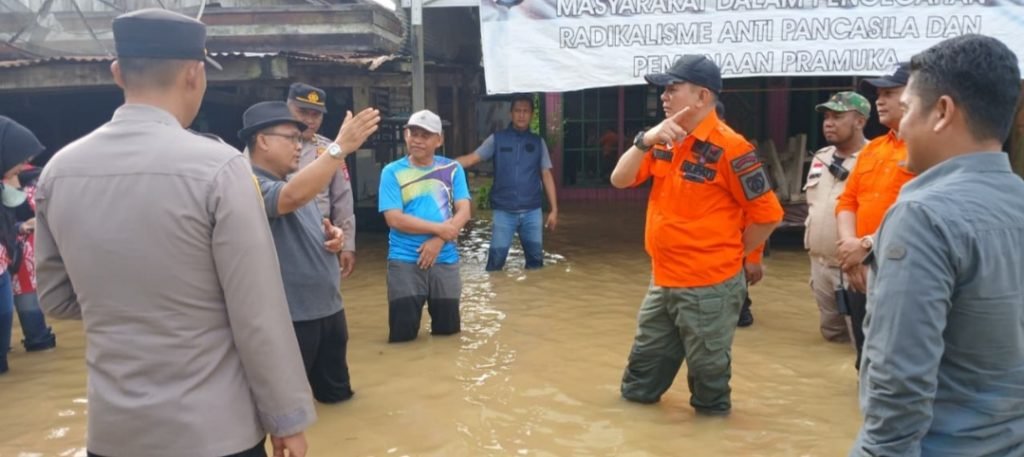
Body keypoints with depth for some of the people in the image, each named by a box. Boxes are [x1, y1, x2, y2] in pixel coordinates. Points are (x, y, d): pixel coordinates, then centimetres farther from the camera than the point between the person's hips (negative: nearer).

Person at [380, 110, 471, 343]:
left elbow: (464, 211, -2)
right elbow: (394, 219, -12)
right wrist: (440, 228, -14)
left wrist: (439, 241, -16)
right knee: (403, 332, 0)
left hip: (445, 260, 2)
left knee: (448, 328, 10)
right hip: (404, 261, -2)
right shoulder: (392, 172, -3)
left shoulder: (452, 169, 4)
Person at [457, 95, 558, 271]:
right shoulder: (497, 139, 3)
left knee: (535, 259, 8)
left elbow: (546, 175, 8)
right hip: (504, 211, -2)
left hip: (532, 211, 2)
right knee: (496, 260, -3)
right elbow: (472, 158, -4)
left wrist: (554, 210, 4)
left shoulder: (538, 142, 7)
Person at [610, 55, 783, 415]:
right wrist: (646, 141, -15)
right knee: (643, 365, 20)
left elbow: (768, 215, -13)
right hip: (663, 282, 7)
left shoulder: (729, 147, -16)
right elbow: (620, 180, 0)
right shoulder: (665, 142, 7)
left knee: (707, 369, 10)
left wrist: (727, 255, -3)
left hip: (710, 287, -7)